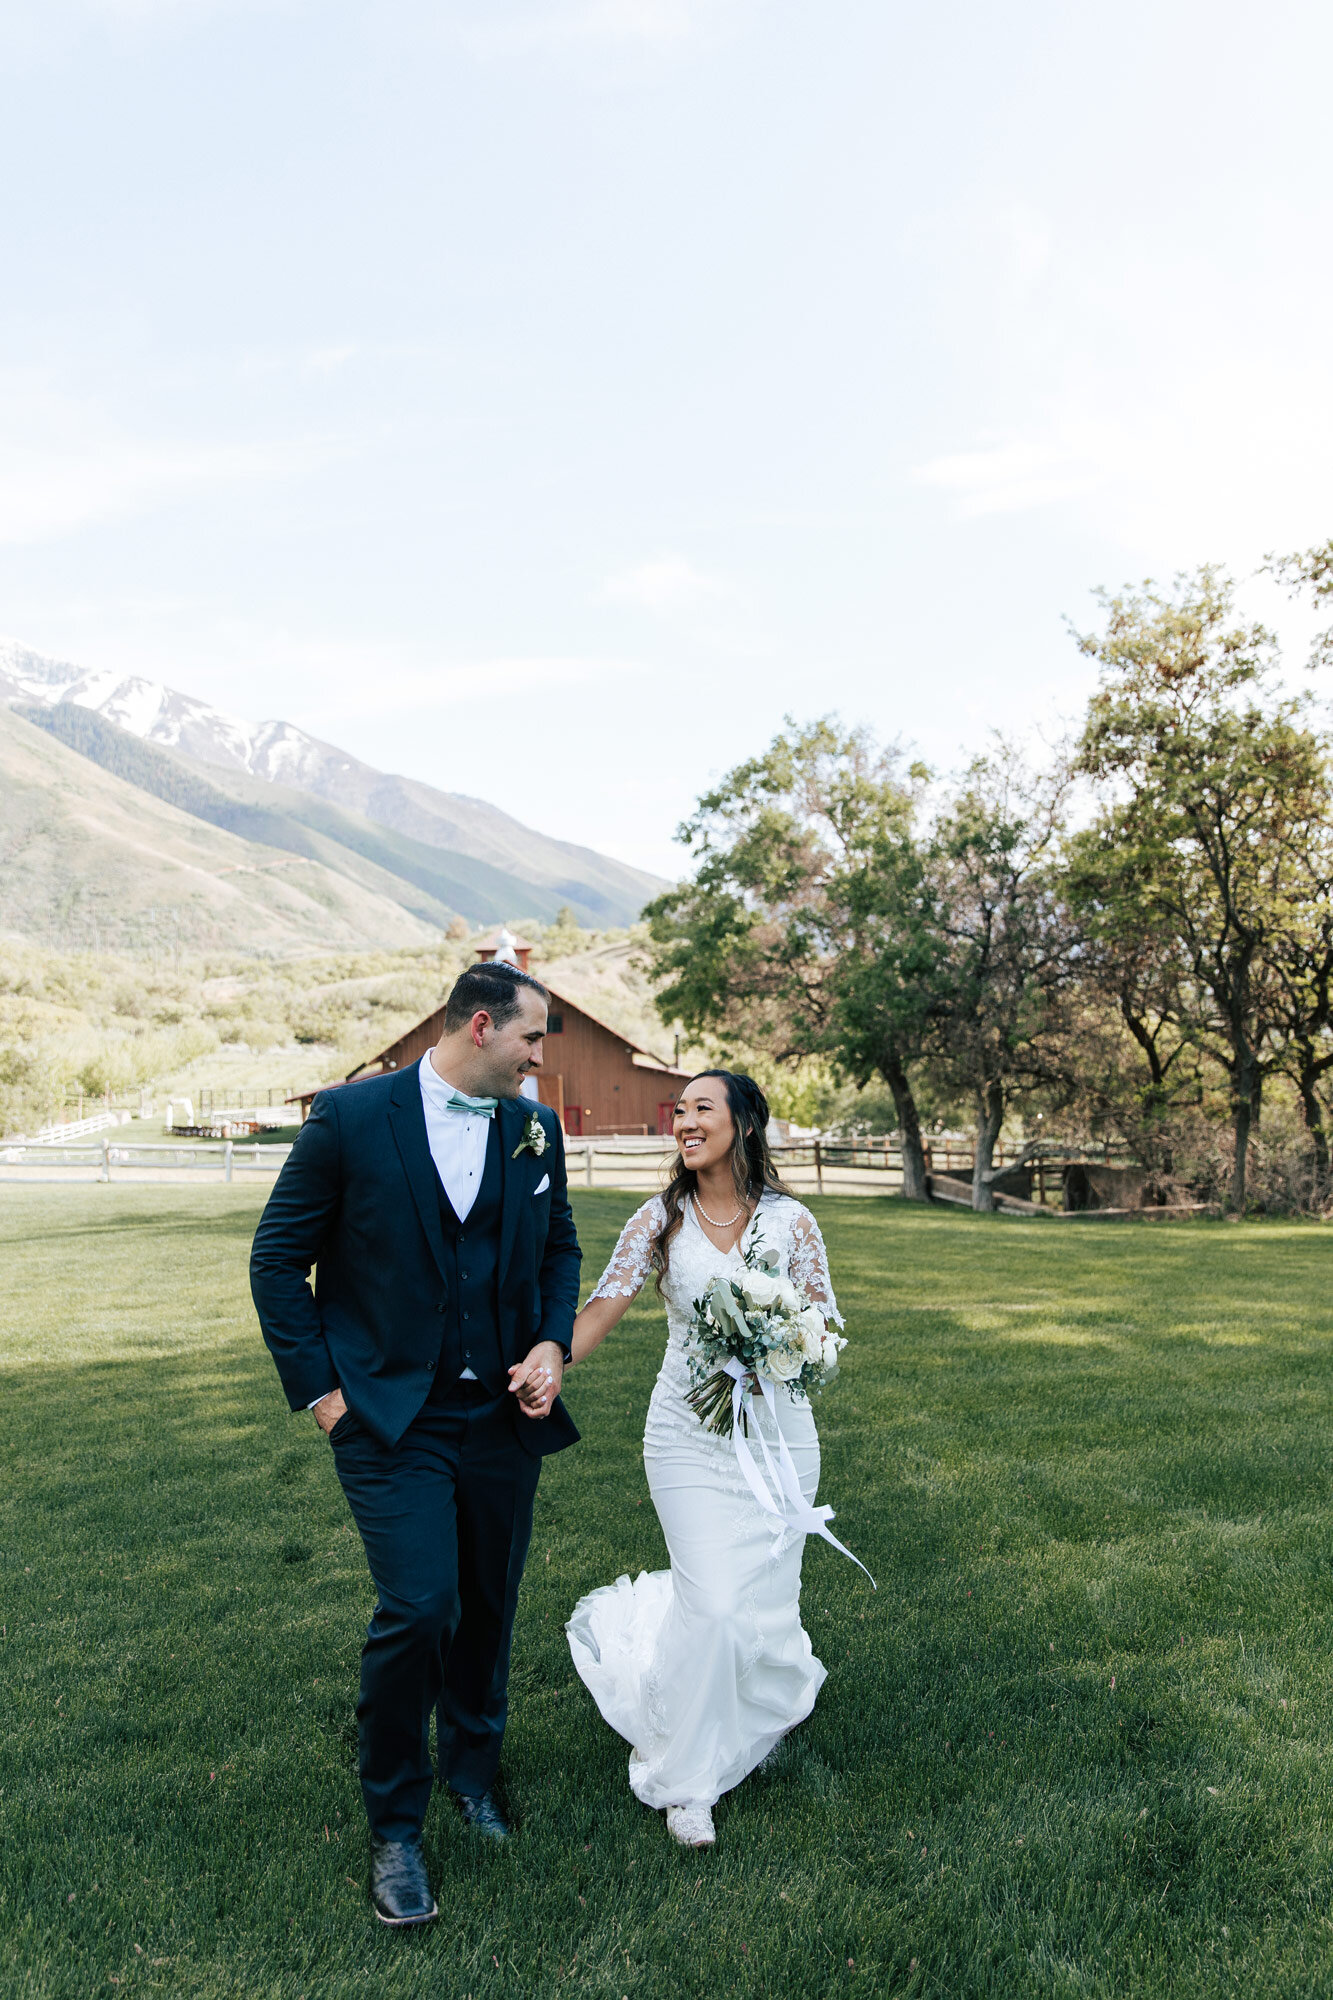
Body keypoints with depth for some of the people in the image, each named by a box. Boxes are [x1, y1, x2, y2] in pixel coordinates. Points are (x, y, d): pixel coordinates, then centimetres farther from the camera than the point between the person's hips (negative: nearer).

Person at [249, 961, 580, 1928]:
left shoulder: (536, 1130, 2)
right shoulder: (350, 1116, -11)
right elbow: (279, 1257, -4)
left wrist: (553, 1343, -1)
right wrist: (318, 1386, -7)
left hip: (502, 1415, 4)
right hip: (392, 1419, -4)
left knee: (489, 1606, 16)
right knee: (418, 1610, -9)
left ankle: (474, 1769, 43)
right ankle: (395, 1827, 17)